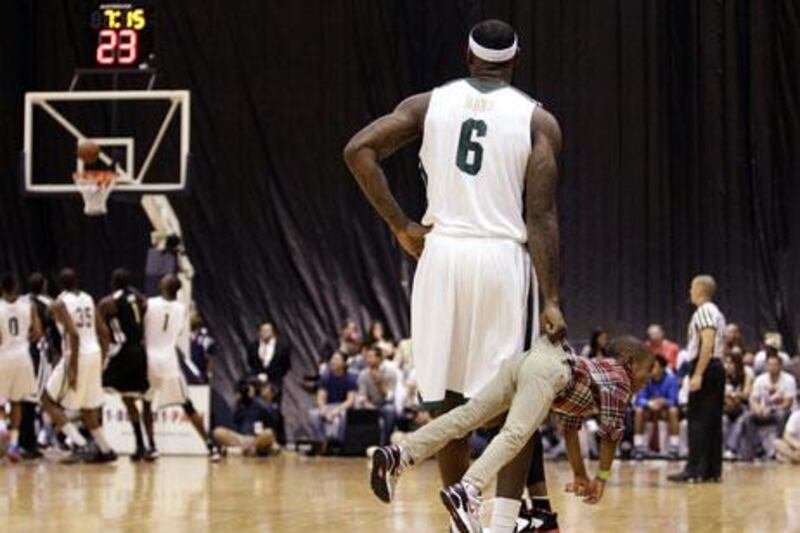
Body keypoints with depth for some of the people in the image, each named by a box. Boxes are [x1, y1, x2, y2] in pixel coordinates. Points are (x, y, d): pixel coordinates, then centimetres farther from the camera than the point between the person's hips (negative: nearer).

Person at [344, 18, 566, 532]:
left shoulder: (427, 104, 9)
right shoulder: (538, 119, 3)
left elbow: (359, 150, -5)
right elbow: (542, 216, -6)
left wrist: (401, 226, 0)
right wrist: (552, 301, -8)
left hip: (441, 257, 2)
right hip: (505, 259, -2)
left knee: (448, 399, 12)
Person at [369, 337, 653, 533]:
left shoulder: (594, 369, 43)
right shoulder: (619, 377, 20)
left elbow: (570, 427, 46)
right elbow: (611, 432, 11)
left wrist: (580, 475, 49)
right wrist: (601, 478, 19)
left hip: (523, 361, 8)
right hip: (549, 369, -8)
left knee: (466, 416, -4)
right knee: (515, 434, -25)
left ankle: (400, 455, -20)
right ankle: (467, 491, -47)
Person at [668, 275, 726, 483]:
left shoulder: (704, 311, -10)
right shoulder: (716, 312, 20)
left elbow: (707, 344, -20)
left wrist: (697, 374, -24)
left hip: (705, 368, -10)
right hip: (717, 367, 10)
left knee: (697, 421, -10)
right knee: (713, 421, 8)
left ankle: (695, 470, -12)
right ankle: (713, 470, 9)